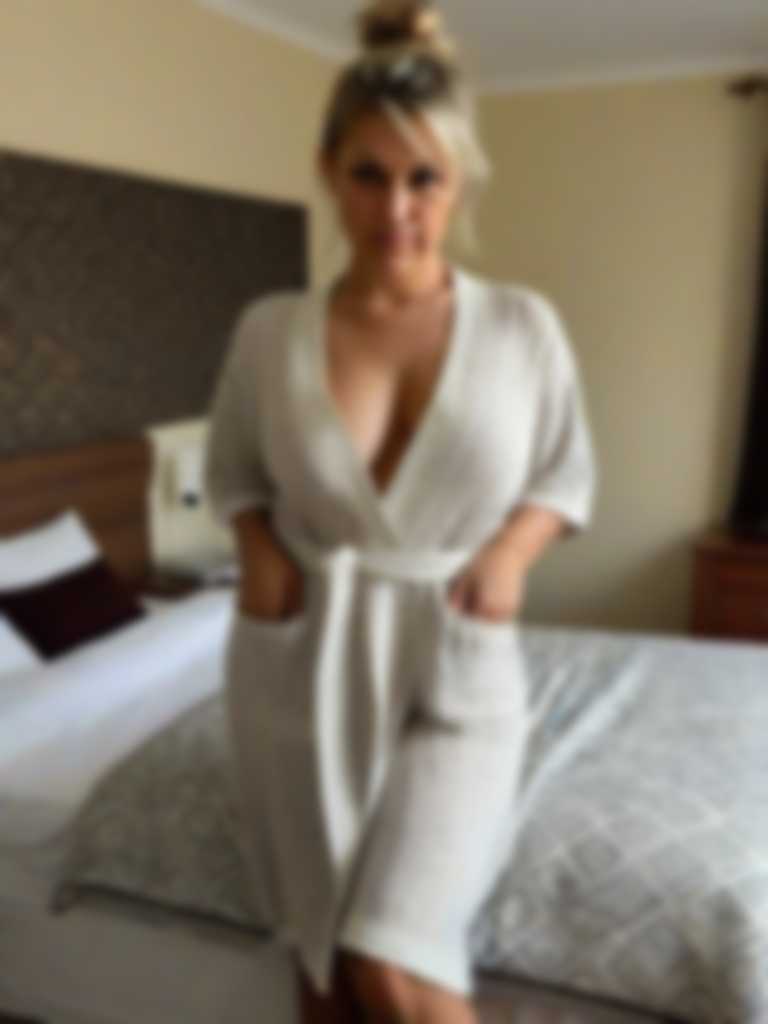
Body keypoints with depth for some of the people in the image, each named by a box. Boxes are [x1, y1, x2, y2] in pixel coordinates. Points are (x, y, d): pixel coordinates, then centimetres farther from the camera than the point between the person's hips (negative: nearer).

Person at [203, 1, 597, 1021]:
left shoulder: (525, 325, -5)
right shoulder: (269, 329, -4)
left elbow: (568, 474, 7)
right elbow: (232, 469, 12)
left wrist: (512, 548, -11)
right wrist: (258, 547, -7)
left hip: (455, 670, -1)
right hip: (301, 668, 2)